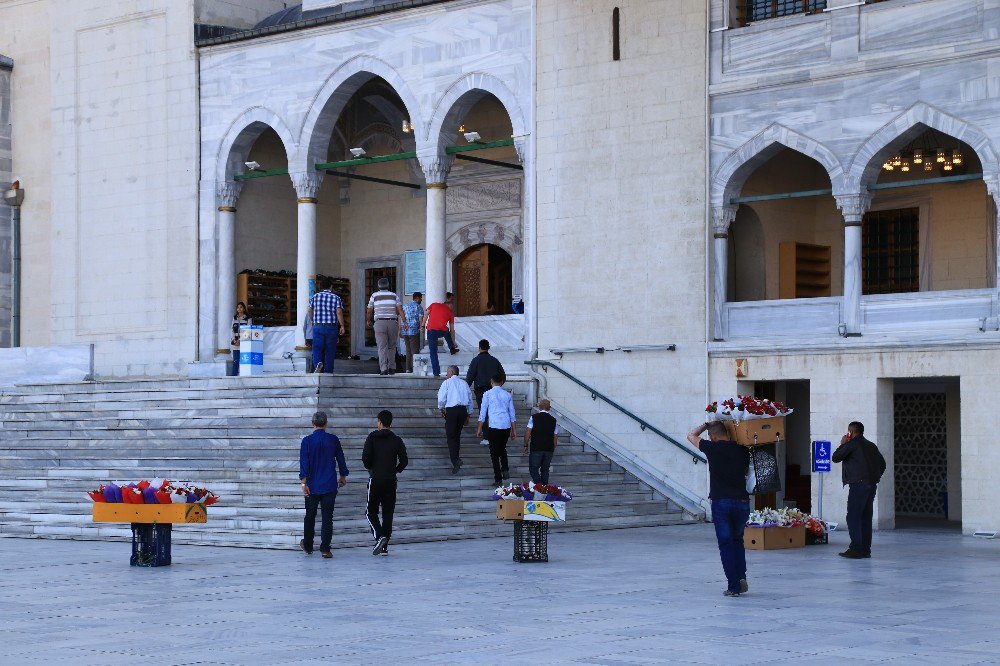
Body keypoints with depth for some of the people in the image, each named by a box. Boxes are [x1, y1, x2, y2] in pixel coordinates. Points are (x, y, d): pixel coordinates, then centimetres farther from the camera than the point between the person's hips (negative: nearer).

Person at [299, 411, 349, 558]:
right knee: (327, 517, 0)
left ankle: (308, 546, 26)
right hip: (330, 485, 0)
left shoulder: (307, 441, -4)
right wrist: (343, 477, 22)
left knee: (310, 516, 14)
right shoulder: (333, 440, 0)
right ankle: (325, 549, -5)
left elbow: (304, 463, -10)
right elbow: (341, 459, 8)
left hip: (312, 486, 0)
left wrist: (303, 483, -11)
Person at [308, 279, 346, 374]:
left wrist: (313, 321, 30)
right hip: (332, 327, -1)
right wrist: (342, 326, -5)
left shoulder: (315, 296, 6)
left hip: (318, 327, 1)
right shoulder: (336, 298, 0)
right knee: (330, 350, 7)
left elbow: (310, 311, 12)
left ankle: (318, 363, -28)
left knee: (317, 348, 0)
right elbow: (339, 312, -10)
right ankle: (328, 371, 9)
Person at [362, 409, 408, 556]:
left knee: (371, 512, 6)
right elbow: (404, 460, -1)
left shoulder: (372, 437, -3)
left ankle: (379, 537, -17)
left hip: (375, 480, -3)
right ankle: (384, 547, 5)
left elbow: (365, 457, -11)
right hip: (391, 481, 3)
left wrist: (369, 467, 9)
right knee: (388, 513, 7)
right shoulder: (396, 440, 3)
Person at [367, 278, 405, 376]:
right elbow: (400, 310, 0)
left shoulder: (374, 296, 6)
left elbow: (369, 312, 9)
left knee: (382, 347, -4)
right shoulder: (394, 296, 9)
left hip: (379, 323, -1)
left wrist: (369, 321, 27)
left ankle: (383, 369, -15)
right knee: (392, 347, 13)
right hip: (393, 323, 1)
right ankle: (392, 368, 11)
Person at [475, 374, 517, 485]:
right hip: (506, 426, 4)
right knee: (502, 448, 25)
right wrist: (514, 430, 19)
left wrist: (479, 428, 7)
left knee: (494, 452, 5)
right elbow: (512, 414, 13)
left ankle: (498, 478, 4)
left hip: (493, 426, -4)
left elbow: (483, 412, 0)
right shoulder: (507, 395, 10)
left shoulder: (487, 394, -1)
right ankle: (505, 470, 6)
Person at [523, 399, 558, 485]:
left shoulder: (534, 417, -5)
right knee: (545, 470, 15)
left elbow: (527, 433, -8)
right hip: (549, 449, 3)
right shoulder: (553, 420, 5)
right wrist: (553, 450, 18)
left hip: (536, 448, -3)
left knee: (533, 469, 2)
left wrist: (526, 445, 3)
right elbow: (555, 437, 8)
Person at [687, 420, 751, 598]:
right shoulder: (742, 450, 5)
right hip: (742, 502, 3)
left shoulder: (713, 448, -5)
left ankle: (734, 586, -1)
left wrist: (707, 424, 21)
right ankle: (741, 577, 7)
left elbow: (691, 436, 12)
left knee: (726, 545, 3)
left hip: (721, 503, -3)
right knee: (737, 540, 21)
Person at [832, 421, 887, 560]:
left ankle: (856, 549, -12)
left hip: (858, 484, -8)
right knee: (866, 517, 10)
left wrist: (842, 444, 10)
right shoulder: (871, 446, 18)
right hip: (872, 485, 8)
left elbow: (835, 458, -3)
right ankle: (865, 549, 9)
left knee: (853, 517, -6)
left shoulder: (852, 444, -5)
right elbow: (882, 463, 21)